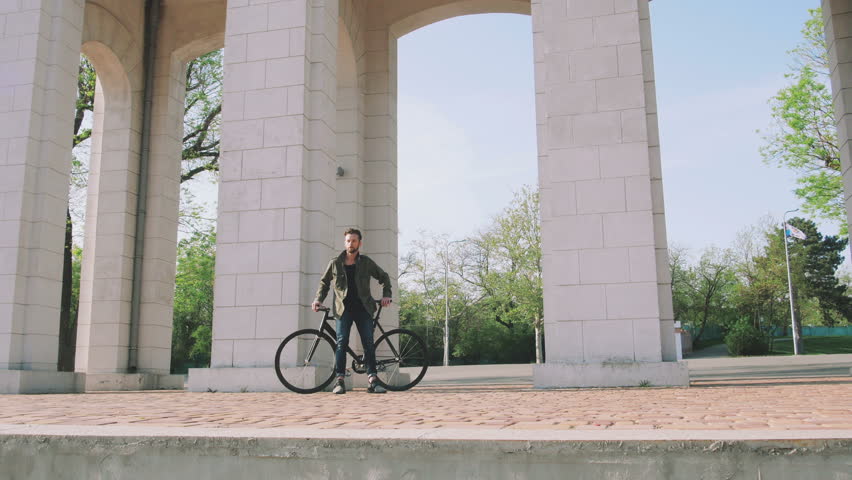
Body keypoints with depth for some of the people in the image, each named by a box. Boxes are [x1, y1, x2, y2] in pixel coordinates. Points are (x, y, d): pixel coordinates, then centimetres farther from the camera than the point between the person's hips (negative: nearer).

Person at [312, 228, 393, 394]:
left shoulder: (366, 262, 8)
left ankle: (372, 380, -2)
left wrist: (386, 294, 6)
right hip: (343, 308, -1)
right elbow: (324, 282, 16)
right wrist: (318, 299, 2)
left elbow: (383, 277, 18)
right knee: (341, 343, -9)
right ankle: (339, 381, -7)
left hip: (363, 308, 1)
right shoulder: (335, 263, 6)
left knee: (369, 343, -4)